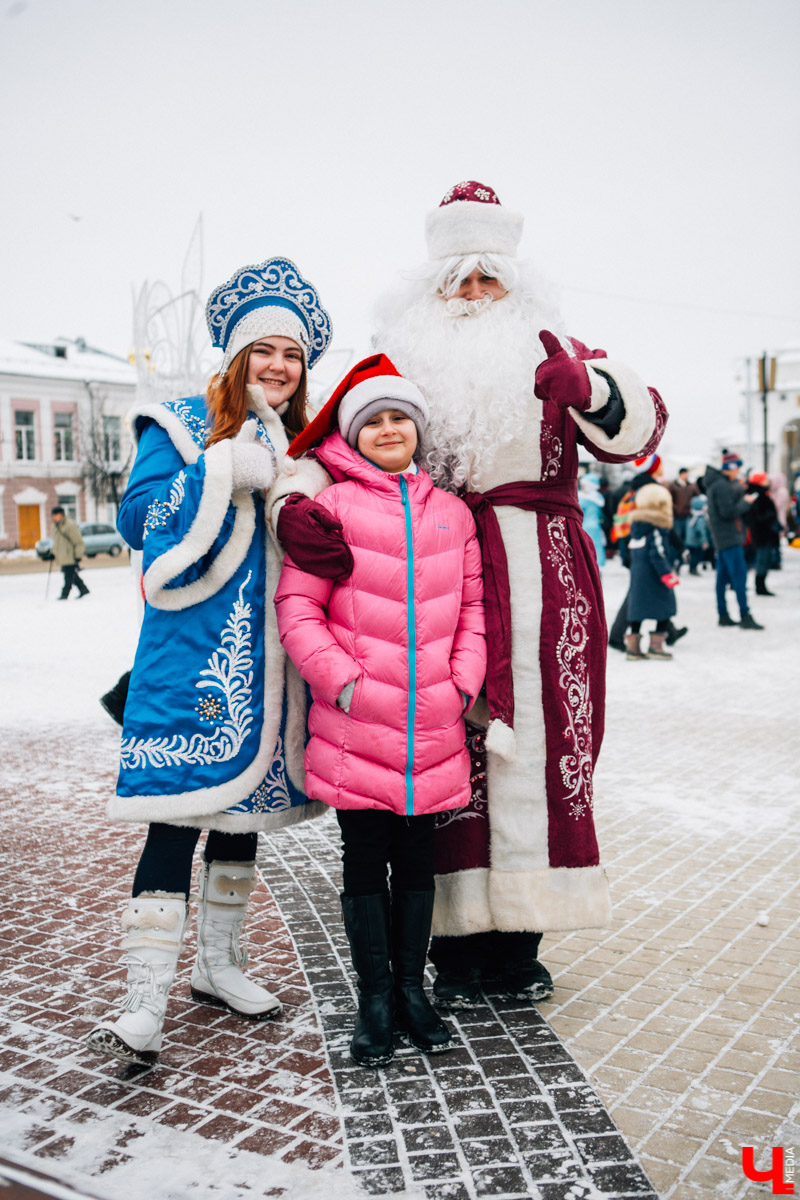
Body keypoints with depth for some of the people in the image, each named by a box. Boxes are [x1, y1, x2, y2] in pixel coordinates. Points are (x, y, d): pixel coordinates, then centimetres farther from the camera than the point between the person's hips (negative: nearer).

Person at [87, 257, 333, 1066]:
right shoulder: (182, 426, 1)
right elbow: (136, 521, -9)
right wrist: (223, 472, -17)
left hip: (268, 654, 6)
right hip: (192, 648, -6)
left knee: (244, 803, 13)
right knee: (179, 807, -11)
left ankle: (218, 964, 29)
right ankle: (145, 1001, -3)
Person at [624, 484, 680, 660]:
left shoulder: (635, 524, 11)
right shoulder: (657, 527, -13)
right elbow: (658, 553, -19)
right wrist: (668, 575, -17)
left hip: (636, 572, 8)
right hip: (653, 575, -8)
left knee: (638, 609, 11)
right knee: (664, 607, 3)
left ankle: (633, 645, 12)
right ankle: (656, 644, 2)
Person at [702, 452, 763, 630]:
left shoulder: (715, 483, 15)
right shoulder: (723, 486, -16)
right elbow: (728, 512, -22)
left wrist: (741, 494, 5)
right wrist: (746, 502, -8)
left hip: (722, 537, 10)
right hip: (729, 537, -10)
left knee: (723, 575, 11)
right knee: (739, 574, -11)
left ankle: (723, 615, 15)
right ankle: (745, 616, -12)